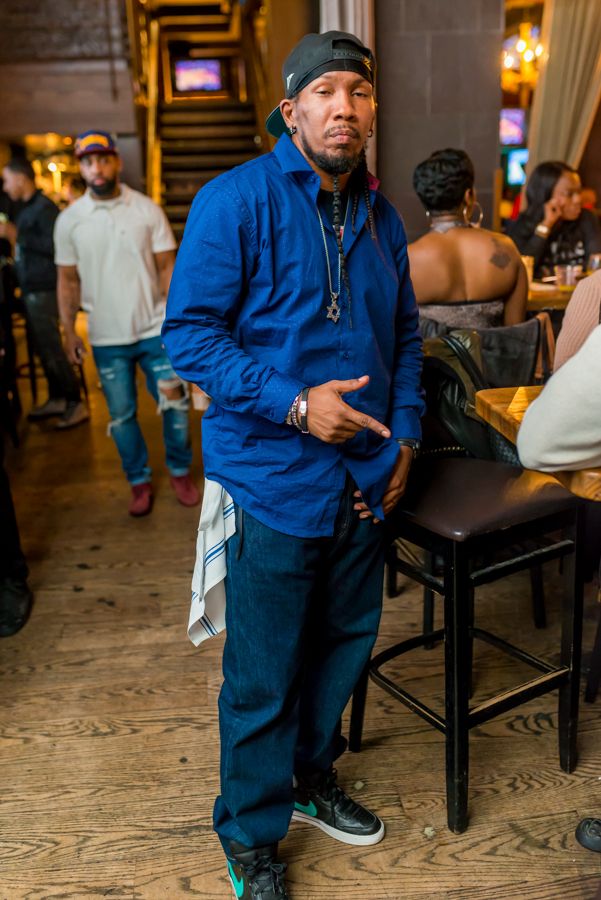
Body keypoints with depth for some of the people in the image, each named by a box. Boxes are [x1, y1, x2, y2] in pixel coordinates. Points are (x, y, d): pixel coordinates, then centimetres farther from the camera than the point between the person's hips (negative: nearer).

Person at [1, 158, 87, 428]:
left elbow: (53, 247, -22)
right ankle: (57, 399, 23)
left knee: (51, 349, -6)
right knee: (42, 348, 13)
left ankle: (76, 404, 1)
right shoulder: (26, 208, 16)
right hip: (31, 289, 9)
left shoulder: (44, 207, -12)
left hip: (43, 291, -9)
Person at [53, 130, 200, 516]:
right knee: (122, 416, 10)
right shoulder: (68, 220, 0)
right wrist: (69, 329, 0)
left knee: (175, 404, 7)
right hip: (106, 339, 1)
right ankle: (140, 481, 28)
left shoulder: (147, 209, -3)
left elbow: (167, 267, -1)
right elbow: (68, 280, 5)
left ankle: (180, 471, 28)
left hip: (155, 329, -1)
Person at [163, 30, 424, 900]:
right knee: (263, 677, 6)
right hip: (275, 482, -6)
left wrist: (405, 429, 7)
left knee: (345, 642, 20)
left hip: (364, 481, 7)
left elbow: (405, 334, 19)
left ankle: (313, 778, 46)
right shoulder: (236, 200, -9)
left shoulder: (379, 214, 11)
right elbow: (189, 332, -14)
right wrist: (294, 403, -22)